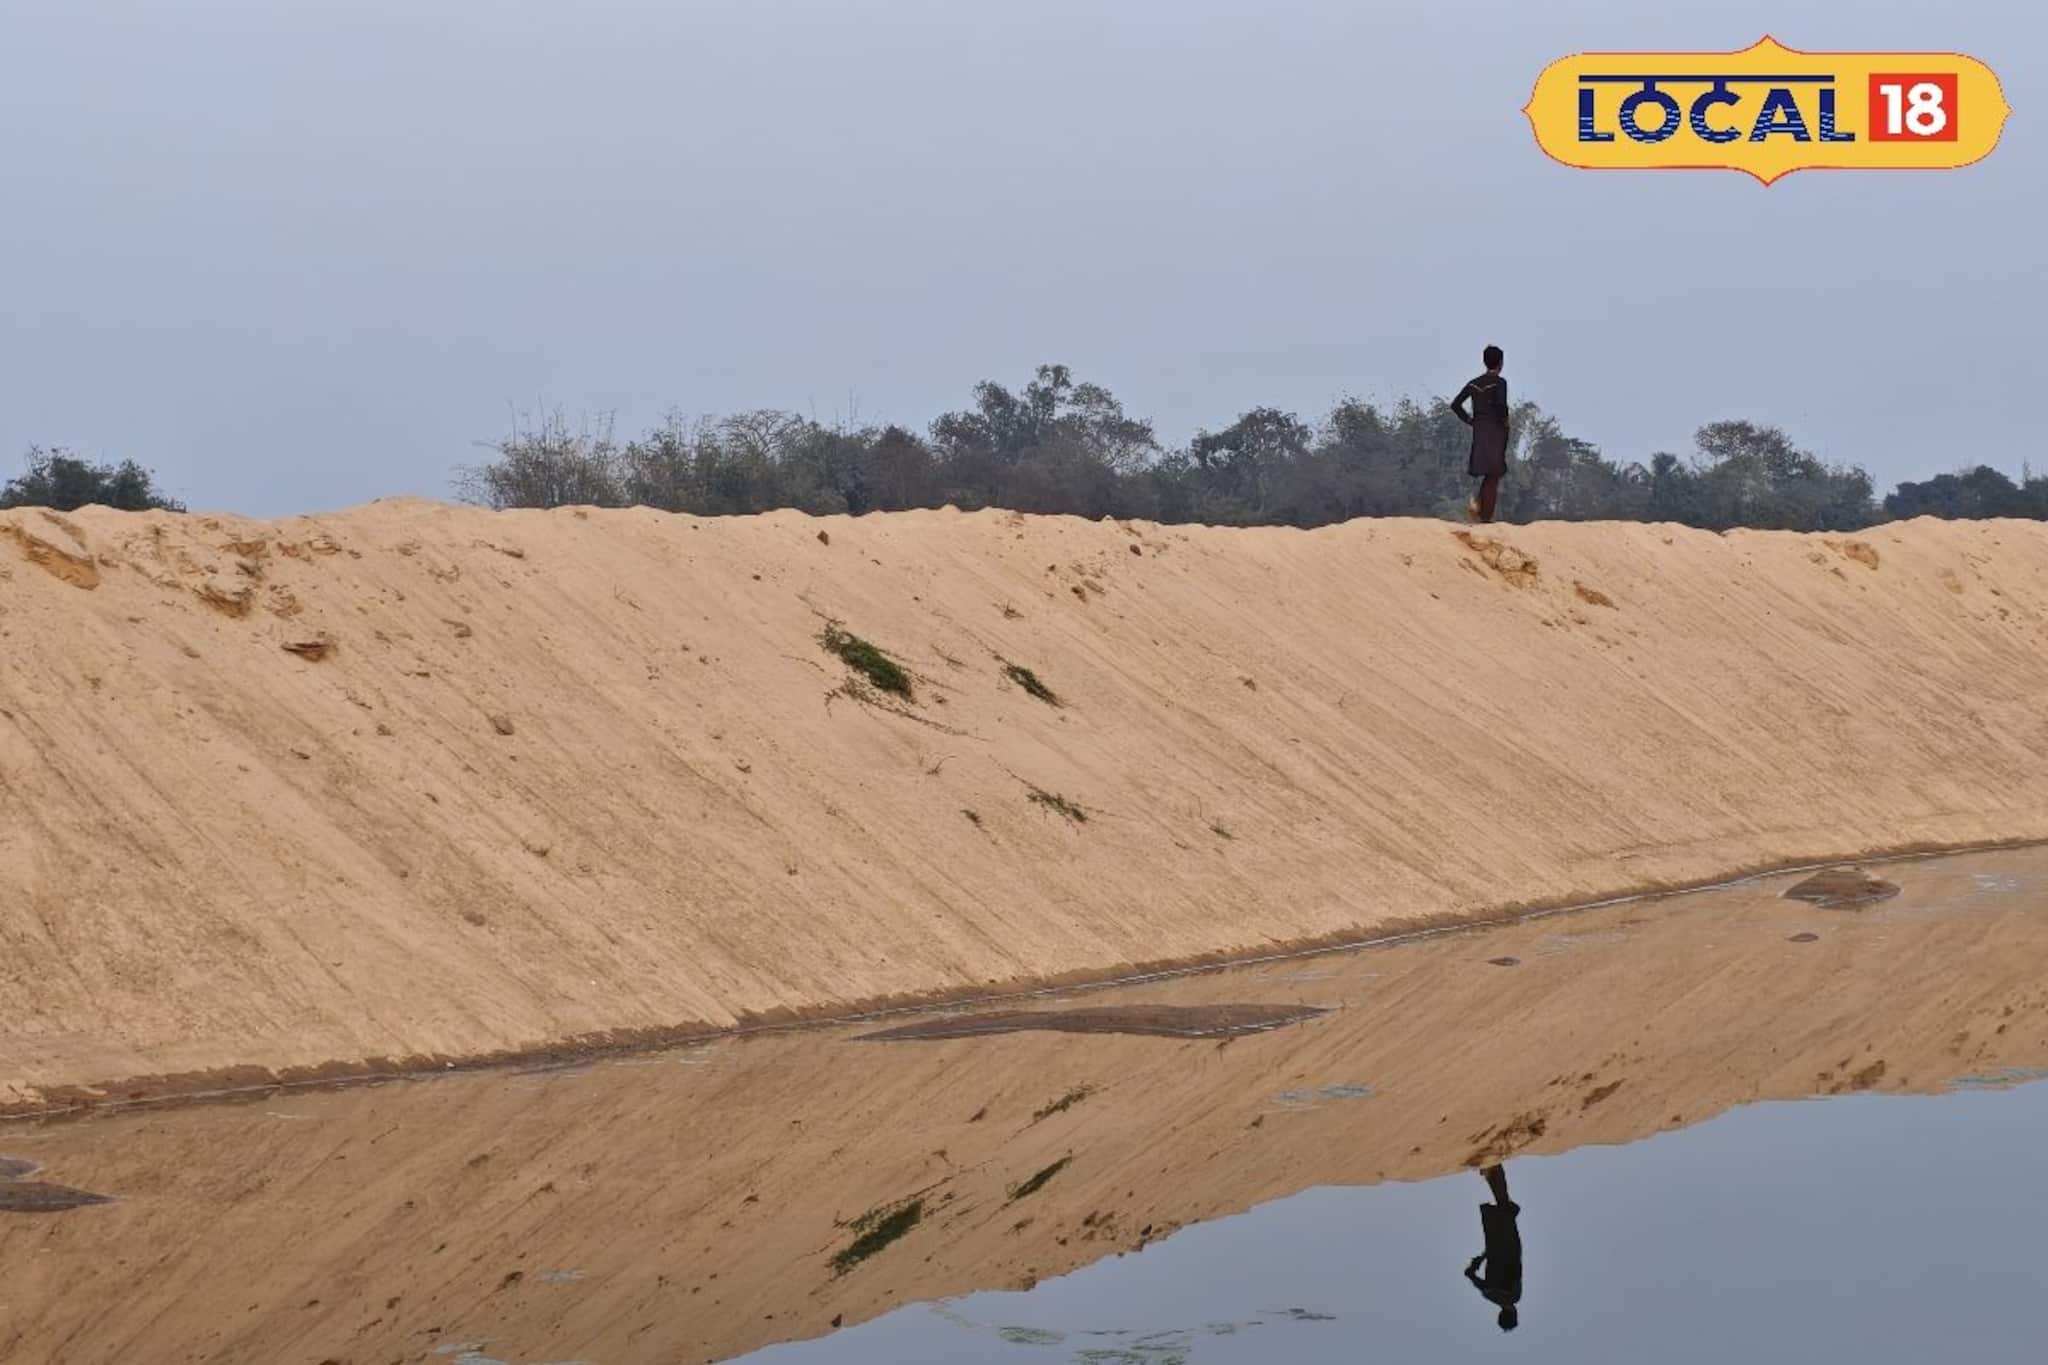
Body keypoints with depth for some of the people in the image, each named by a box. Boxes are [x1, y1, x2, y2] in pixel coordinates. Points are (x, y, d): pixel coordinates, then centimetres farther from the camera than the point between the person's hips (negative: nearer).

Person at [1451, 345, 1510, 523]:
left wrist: (1470, 421, 8)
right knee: (1493, 475, 0)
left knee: (1488, 475, 18)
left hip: (1479, 431, 6)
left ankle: (1477, 503, -4)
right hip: (1496, 432, -6)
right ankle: (1486, 516, -5)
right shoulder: (1499, 383, -9)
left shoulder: (1474, 383, 8)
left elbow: (1455, 405, 4)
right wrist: (1504, 420, -9)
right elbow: (1501, 404, -26)